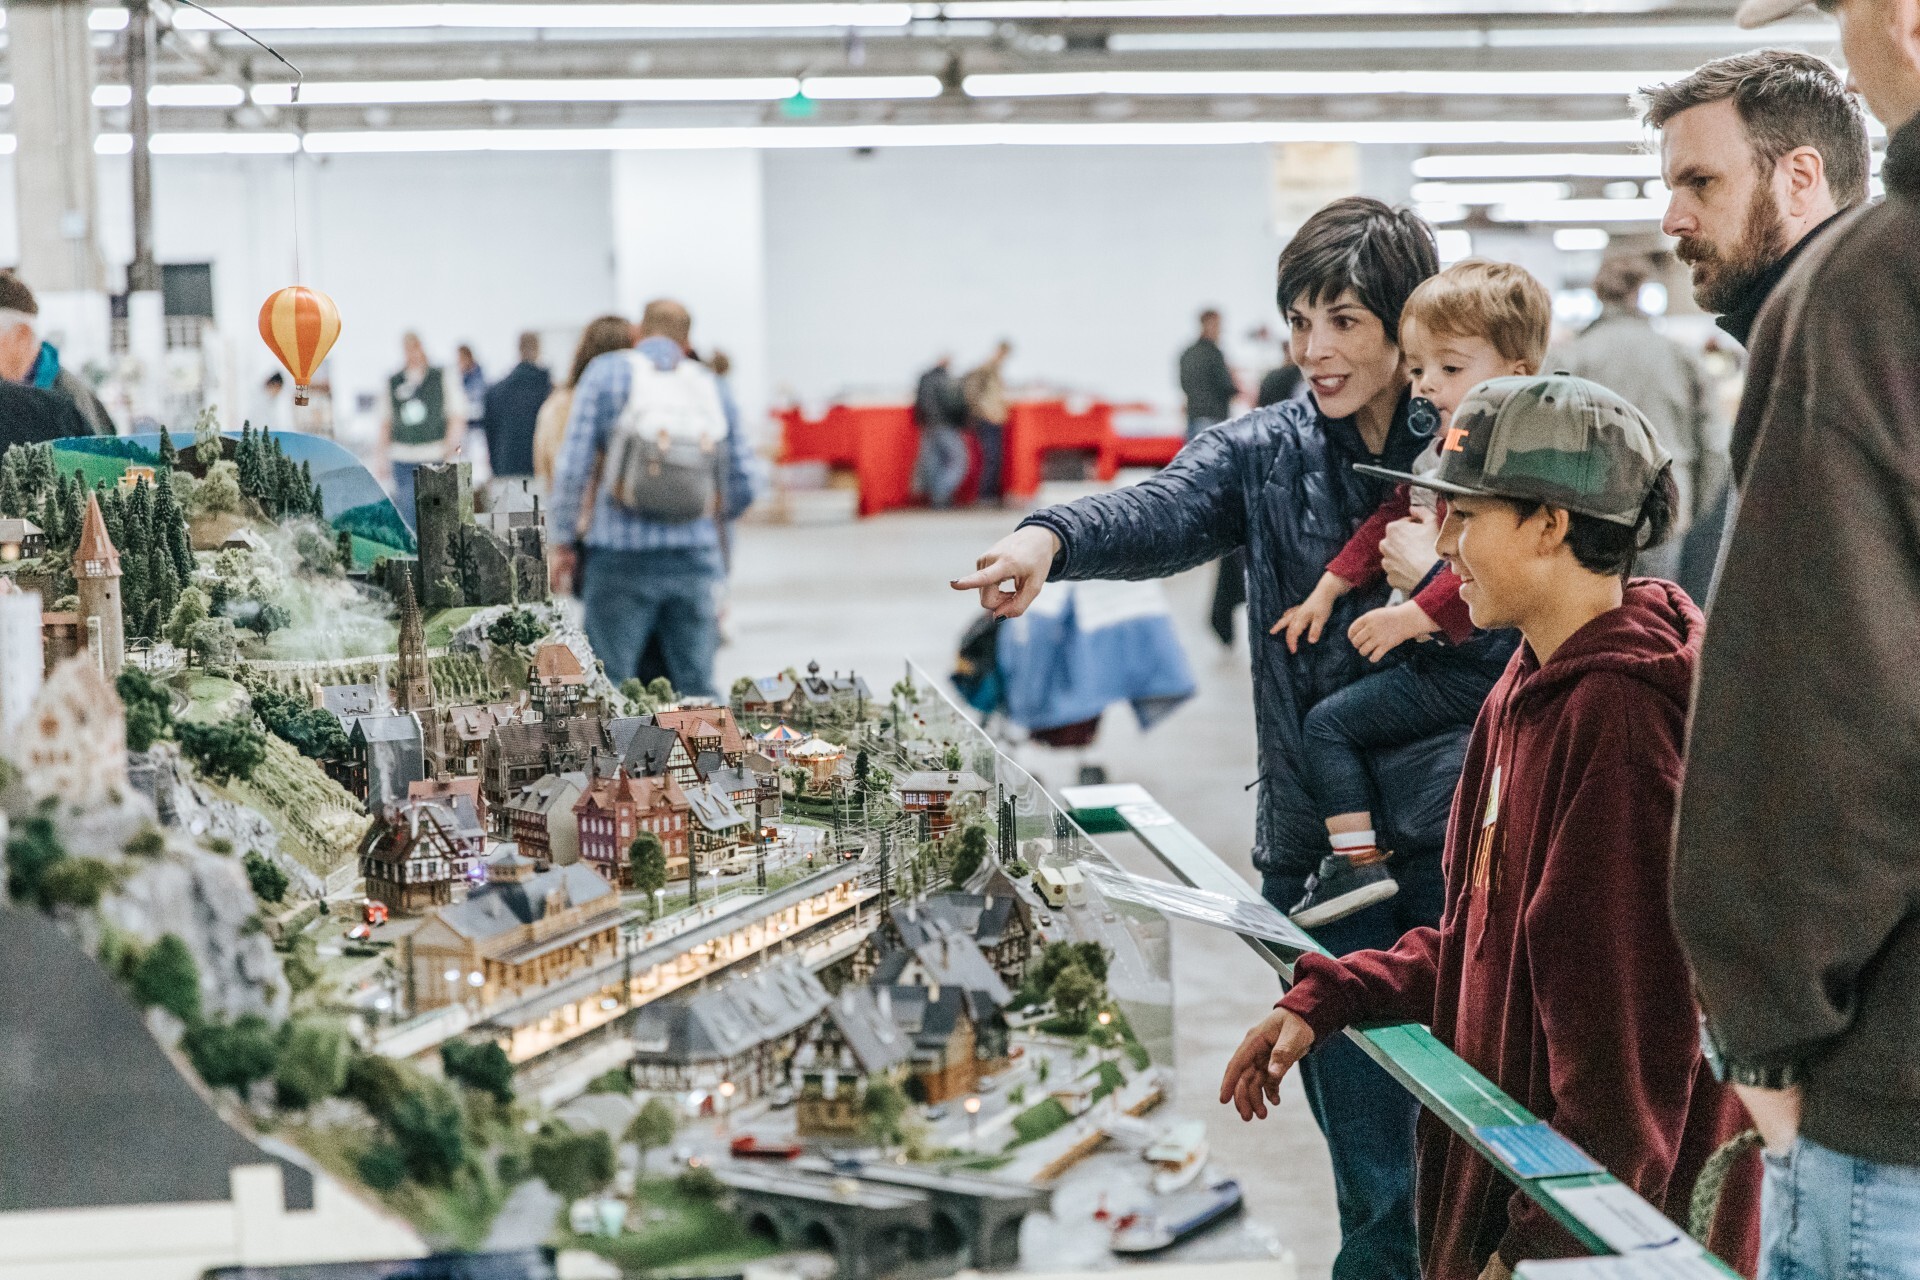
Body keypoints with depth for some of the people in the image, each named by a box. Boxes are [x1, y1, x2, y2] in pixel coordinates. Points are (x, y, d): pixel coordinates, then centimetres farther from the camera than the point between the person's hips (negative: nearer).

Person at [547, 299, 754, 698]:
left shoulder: (606, 372, 4)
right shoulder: (713, 387, 13)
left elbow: (573, 466, -4)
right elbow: (742, 488, 12)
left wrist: (562, 542, 2)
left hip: (622, 558, -3)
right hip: (697, 557, 3)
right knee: (697, 690, 7)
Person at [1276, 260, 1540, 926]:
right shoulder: (1443, 443, 13)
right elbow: (1392, 518, 22)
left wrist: (1411, 616, -25)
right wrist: (1329, 588, 20)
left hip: (1471, 663, -10)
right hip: (1441, 647, 10)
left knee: (1329, 721, -9)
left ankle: (1356, 859, -8)